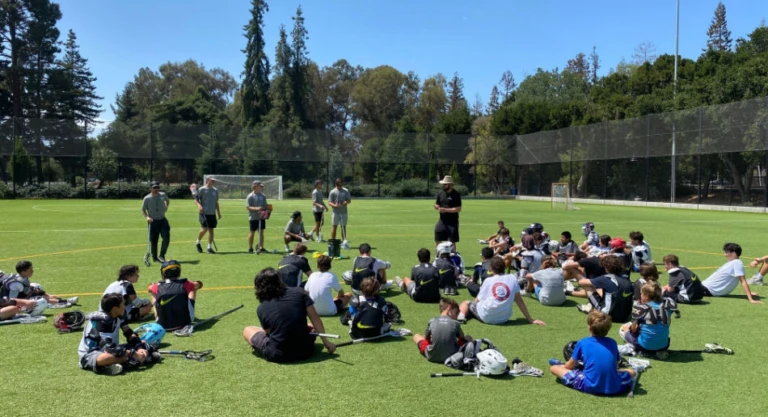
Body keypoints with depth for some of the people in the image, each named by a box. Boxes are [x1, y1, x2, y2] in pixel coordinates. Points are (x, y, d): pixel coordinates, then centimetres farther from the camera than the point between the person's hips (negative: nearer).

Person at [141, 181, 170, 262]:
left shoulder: (163, 195, 2)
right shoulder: (147, 198, -6)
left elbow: (168, 201, 25)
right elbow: (143, 210, -1)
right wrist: (147, 217, -17)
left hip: (162, 220, 2)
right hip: (153, 221, -2)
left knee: (166, 238, -10)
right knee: (153, 241, 4)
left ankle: (161, 256, 4)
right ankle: (155, 258, 20)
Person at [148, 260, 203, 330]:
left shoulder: (158, 287, -1)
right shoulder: (185, 284, -4)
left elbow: (150, 288, 25)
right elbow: (198, 284, 18)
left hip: (163, 325, 2)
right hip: (184, 323, -1)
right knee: (193, 288, 18)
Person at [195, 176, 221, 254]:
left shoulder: (215, 190, 12)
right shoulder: (201, 189, -3)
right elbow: (196, 199, -4)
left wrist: (219, 212, 18)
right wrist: (199, 205, -24)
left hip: (212, 213, 5)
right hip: (204, 213, -5)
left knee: (211, 230, 4)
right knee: (205, 229, -11)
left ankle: (209, 247, 11)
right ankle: (197, 242, 14)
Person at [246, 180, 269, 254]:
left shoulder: (263, 196, 11)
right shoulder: (250, 196, -8)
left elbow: (266, 206, 18)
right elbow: (247, 207, -12)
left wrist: (267, 210, -2)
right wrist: (256, 208, -25)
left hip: (262, 217, 6)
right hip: (253, 217, -6)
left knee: (261, 232, 8)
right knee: (252, 232, 3)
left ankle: (261, 247, 14)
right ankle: (250, 248, 12)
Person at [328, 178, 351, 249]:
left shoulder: (346, 191, 5)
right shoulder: (332, 192, 0)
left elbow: (349, 200, 7)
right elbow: (329, 202, -2)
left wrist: (346, 202, -15)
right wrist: (334, 205, -22)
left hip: (343, 212, 2)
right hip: (335, 212, -2)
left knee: (343, 227, 5)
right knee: (334, 227, 0)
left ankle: (344, 242, 10)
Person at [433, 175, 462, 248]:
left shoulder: (455, 195, -10)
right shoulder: (440, 193, 8)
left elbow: (458, 209, -15)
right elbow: (436, 205, 16)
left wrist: (446, 210, -20)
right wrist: (438, 207, -8)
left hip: (452, 221, -5)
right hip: (442, 220, 5)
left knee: (452, 242, -1)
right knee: (437, 239, 4)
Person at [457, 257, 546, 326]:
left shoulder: (488, 281, 2)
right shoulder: (512, 278, 6)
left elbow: (478, 300, 6)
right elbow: (519, 300, 7)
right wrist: (530, 319, 12)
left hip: (486, 317, -4)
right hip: (504, 318, 4)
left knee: (466, 303, 21)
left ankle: (461, 316, -8)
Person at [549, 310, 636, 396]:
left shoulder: (582, 343, 5)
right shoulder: (612, 342, 12)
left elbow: (570, 366, 15)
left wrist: (562, 366, 38)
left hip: (591, 387, -3)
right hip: (614, 388, 3)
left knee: (554, 368, 10)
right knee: (631, 371, 32)